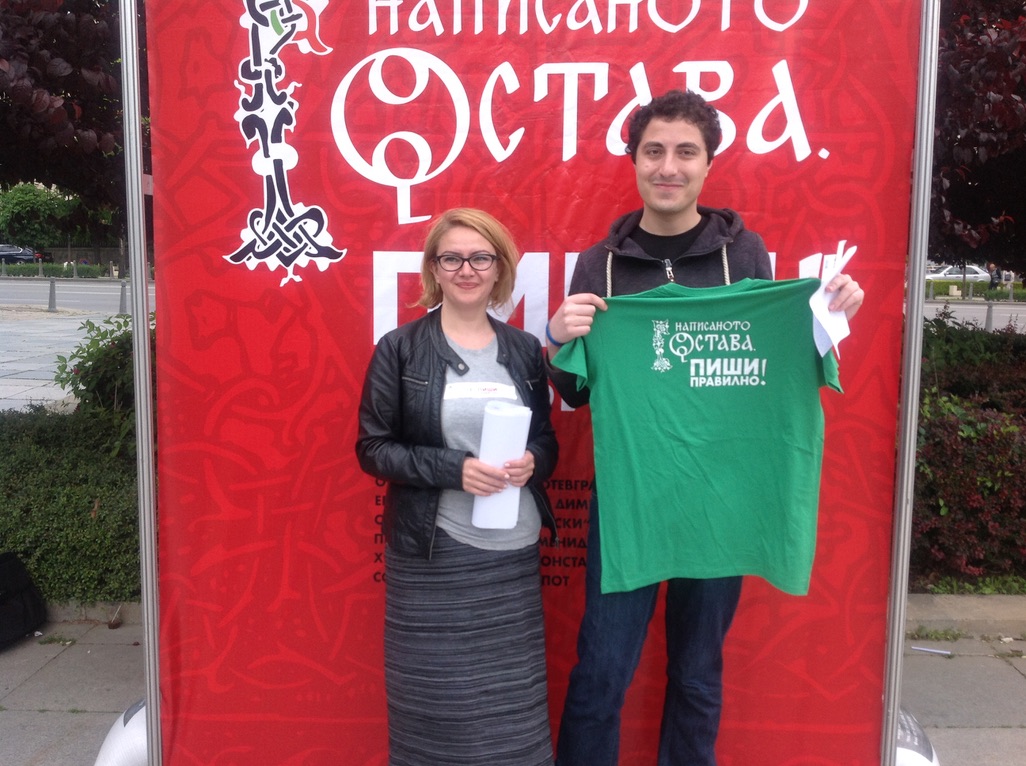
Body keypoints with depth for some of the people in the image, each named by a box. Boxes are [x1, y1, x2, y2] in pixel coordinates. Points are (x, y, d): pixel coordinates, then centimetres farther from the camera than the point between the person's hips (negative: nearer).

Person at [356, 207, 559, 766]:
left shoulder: (525, 350, 8)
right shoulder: (400, 349, -1)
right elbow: (373, 448, -3)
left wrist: (532, 462, -8)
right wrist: (453, 469, -17)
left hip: (515, 552, 3)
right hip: (432, 555, -2)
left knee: (514, 701, 6)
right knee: (436, 702, 4)